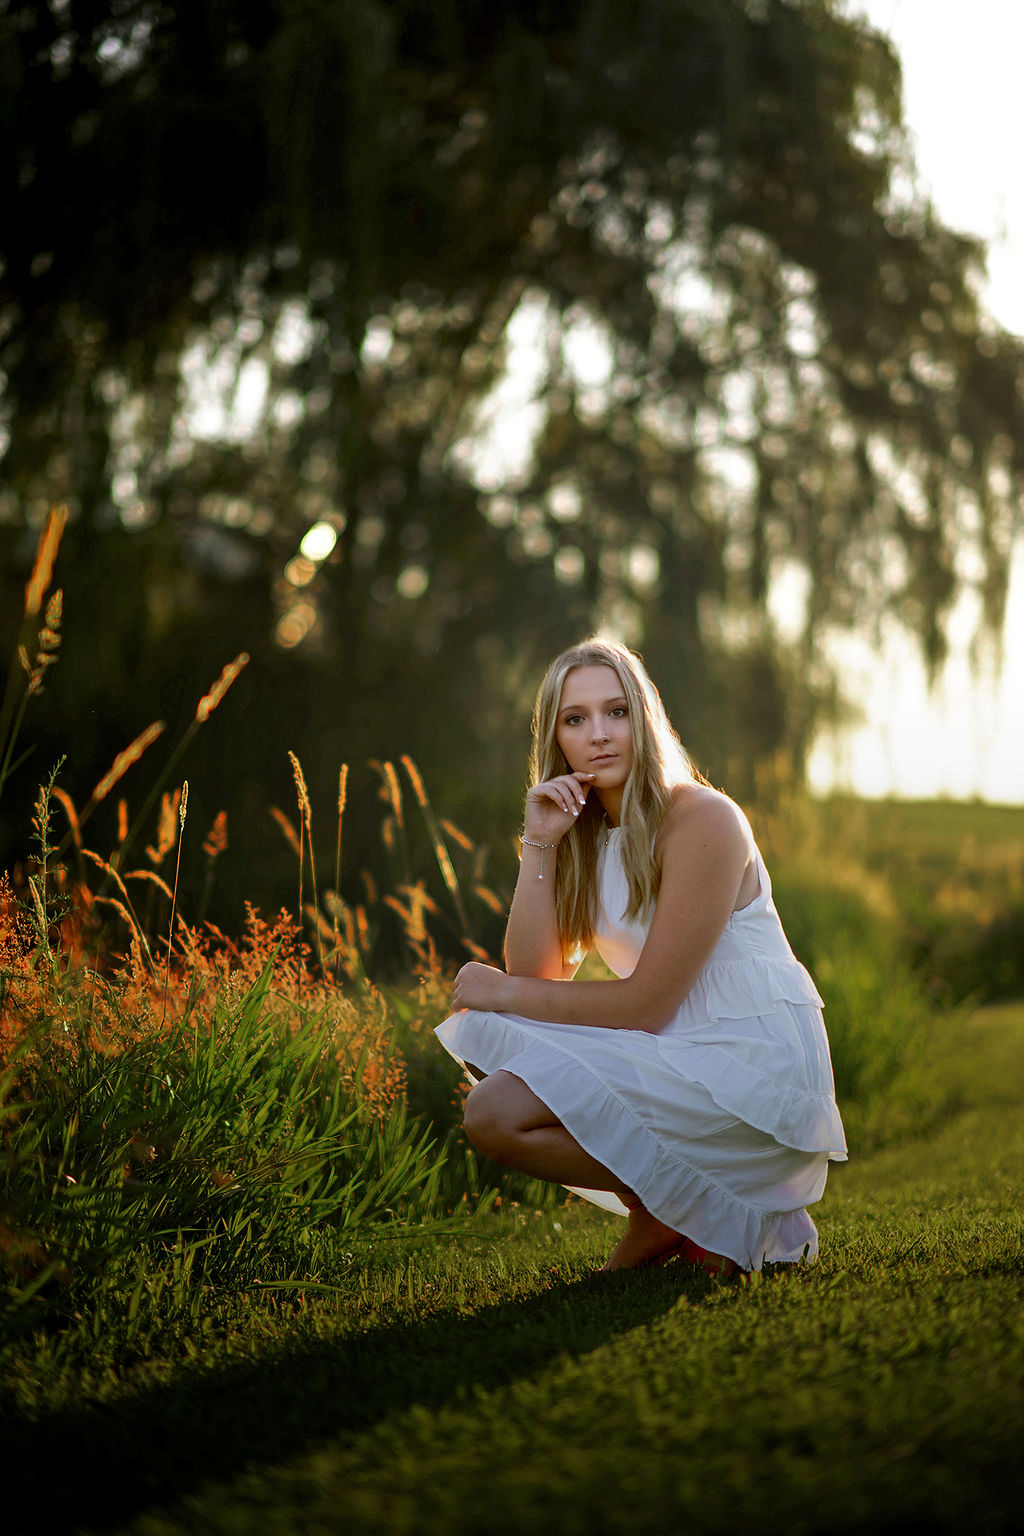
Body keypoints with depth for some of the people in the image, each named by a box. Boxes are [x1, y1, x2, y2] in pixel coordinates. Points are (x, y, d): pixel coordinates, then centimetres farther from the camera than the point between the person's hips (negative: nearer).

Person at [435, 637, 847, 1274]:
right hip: (675, 1053, 9)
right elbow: (536, 977, -1)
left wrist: (506, 991, -7)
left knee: (496, 1114, -19)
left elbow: (647, 1005, -16)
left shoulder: (703, 821, -15)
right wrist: (540, 844, -9)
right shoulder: (584, 832, 10)